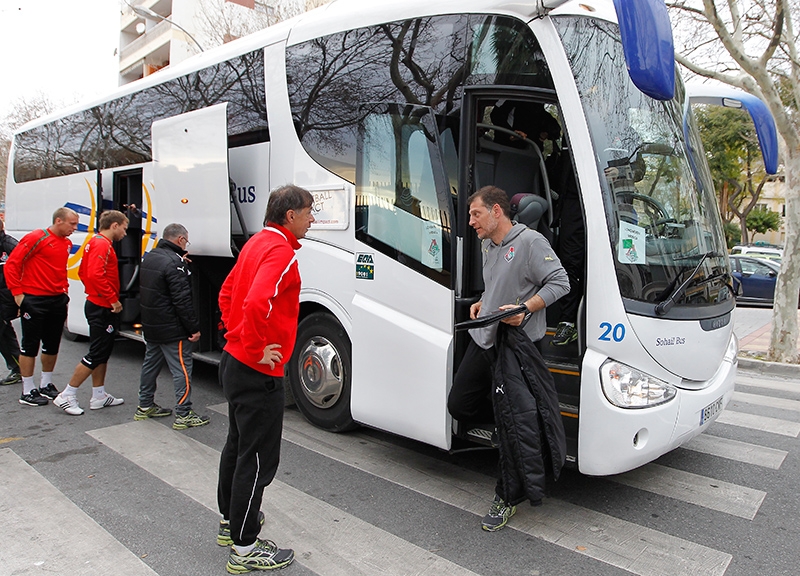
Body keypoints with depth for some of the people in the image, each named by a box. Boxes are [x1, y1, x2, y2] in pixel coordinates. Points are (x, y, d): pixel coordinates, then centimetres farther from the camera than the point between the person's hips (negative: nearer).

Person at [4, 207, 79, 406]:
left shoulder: (67, 244, 10)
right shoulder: (36, 238, -12)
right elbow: (11, 264, -13)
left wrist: (64, 290, 12)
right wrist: (17, 293, -14)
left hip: (58, 300, 7)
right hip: (34, 300, -7)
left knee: (52, 345, 14)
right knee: (30, 346, 2)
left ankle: (46, 385, 29)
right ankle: (28, 392, 11)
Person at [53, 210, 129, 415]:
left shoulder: (96, 243, 16)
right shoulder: (102, 244, -16)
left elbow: (83, 272, 21)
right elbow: (96, 275, -27)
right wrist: (113, 299, -22)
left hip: (98, 305, 11)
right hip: (102, 308, -11)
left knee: (103, 352, 15)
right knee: (96, 355, -4)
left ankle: (99, 396, 22)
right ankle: (67, 396, 5)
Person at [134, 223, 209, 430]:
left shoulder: (149, 257, 9)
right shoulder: (174, 262, -20)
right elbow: (182, 300, -23)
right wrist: (194, 328, -18)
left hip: (151, 326, 10)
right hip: (172, 329, -9)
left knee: (150, 364, 20)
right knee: (182, 370, -2)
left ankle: (145, 406, 32)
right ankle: (183, 415, 1)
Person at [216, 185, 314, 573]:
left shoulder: (257, 243, 12)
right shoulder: (280, 252, -19)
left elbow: (227, 293, 21)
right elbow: (257, 303, -34)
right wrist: (257, 350, -23)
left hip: (235, 362, 11)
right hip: (259, 373, -10)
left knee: (238, 446, 22)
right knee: (258, 458, 1)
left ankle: (230, 521, 39)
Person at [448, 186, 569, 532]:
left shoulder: (530, 241, -11)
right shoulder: (487, 245, 17)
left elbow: (560, 283, -14)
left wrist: (524, 308, -24)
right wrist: (482, 304, 10)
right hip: (483, 339, 9)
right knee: (459, 406, 8)